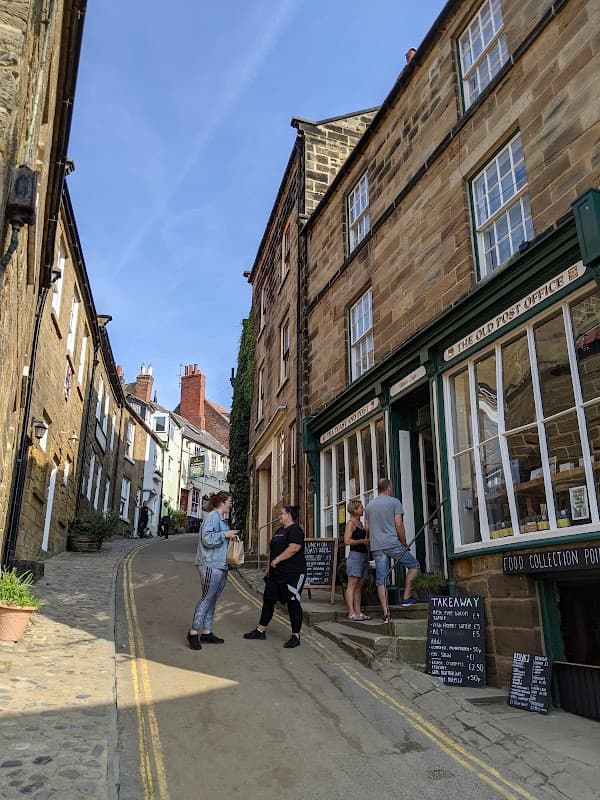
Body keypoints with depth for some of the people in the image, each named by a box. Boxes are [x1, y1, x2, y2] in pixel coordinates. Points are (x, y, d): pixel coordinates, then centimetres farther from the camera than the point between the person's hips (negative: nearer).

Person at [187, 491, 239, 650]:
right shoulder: (212, 516, -12)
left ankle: (206, 633, 20)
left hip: (220, 565, 10)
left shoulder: (221, 518, 19)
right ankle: (193, 633, 1)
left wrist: (231, 537, 12)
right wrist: (225, 534, -17)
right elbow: (207, 538, -20)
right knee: (206, 598, -7)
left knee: (212, 600, 13)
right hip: (211, 565, -10)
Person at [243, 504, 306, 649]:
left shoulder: (295, 530, -12)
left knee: (293, 603, -3)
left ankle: (296, 636, 5)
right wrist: (269, 567, 20)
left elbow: (293, 548, -25)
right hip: (276, 573, 10)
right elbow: (272, 551, 25)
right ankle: (260, 630, 23)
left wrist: (277, 559, -21)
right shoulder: (279, 531, 19)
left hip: (292, 574, -10)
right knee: (268, 600, 13)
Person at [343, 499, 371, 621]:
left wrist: (368, 542, 14)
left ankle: (358, 612, 11)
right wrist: (363, 541, -14)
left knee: (359, 586, 8)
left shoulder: (360, 523, 19)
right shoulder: (351, 523, -7)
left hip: (364, 556, 9)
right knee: (352, 584, -8)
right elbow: (347, 541, -16)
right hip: (355, 555, -9)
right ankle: (351, 613, -10)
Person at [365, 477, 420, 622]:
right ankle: (406, 597, 8)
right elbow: (399, 524, -8)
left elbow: (367, 528, 14)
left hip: (376, 547, 5)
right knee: (414, 565, 15)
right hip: (393, 544, -5)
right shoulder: (394, 502, -2)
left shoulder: (369, 505, 15)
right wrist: (404, 543, 1)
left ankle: (386, 614, 2)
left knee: (381, 580, 5)